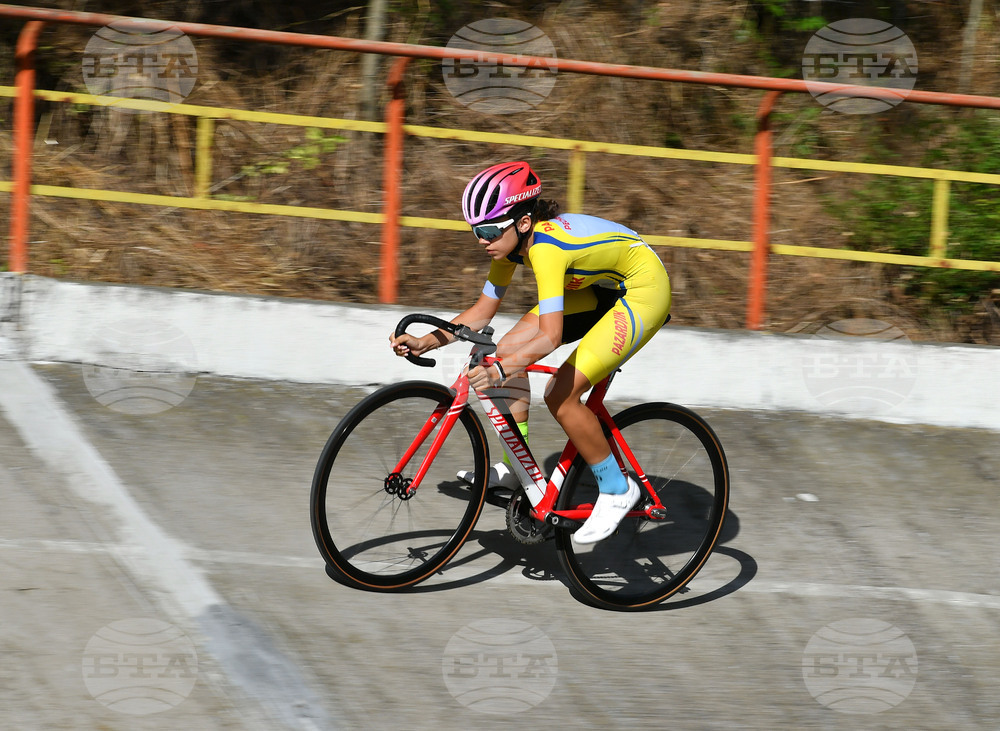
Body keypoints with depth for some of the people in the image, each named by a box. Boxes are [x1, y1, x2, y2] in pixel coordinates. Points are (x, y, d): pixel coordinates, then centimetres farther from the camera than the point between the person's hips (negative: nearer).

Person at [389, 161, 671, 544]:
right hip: (599, 286, 9)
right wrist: (424, 343, -8)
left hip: (644, 292, -9)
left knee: (560, 395, -18)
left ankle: (616, 489, 0)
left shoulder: (546, 247, -34)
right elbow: (482, 312, 2)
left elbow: (550, 336, -42)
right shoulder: (511, 240, -8)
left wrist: (502, 370, -56)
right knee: (508, 349, -1)